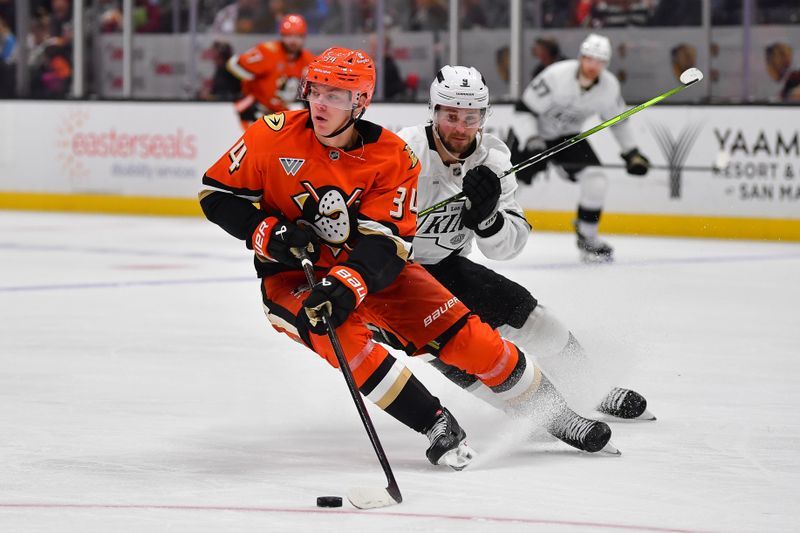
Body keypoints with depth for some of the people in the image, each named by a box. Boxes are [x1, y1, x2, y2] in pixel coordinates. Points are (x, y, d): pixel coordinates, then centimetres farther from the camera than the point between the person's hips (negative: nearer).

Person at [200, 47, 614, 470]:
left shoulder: (392, 158, -16)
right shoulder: (274, 137, -16)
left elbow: (385, 243, -22)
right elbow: (217, 194, -7)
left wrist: (345, 286, -40)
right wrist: (271, 234, -22)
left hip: (372, 270, 1)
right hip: (293, 276, -1)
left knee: (461, 335, -9)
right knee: (338, 335, -32)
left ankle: (552, 412, 11)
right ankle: (436, 424, -20)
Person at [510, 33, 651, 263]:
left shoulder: (609, 86, -14)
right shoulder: (556, 76, -29)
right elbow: (525, 108, -22)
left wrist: (631, 153, 6)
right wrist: (531, 141, -33)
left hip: (567, 136, 4)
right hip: (533, 133, -4)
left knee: (596, 181, -15)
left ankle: (587, 238, 2)